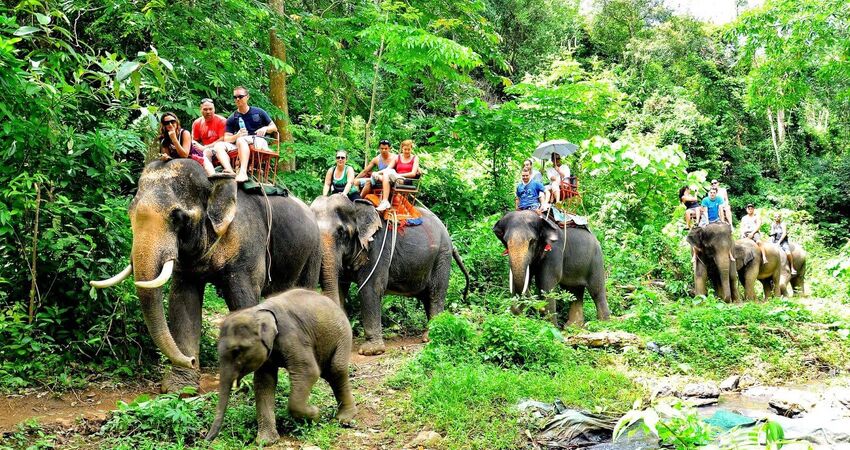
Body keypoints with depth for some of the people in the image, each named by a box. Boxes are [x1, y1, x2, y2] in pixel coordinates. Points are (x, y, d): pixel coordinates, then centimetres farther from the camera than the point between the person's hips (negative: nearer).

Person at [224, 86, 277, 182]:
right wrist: (237, 136, -14)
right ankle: (243, 172, -56)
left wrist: (265, 128, -4)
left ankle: (242, 171, -50)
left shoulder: (258, 112, 15)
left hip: (260, 140, 0)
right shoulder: (232, 119, 14)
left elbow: (274, 128, 19)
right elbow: (226, 139, 7)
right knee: (240, 140, -37)